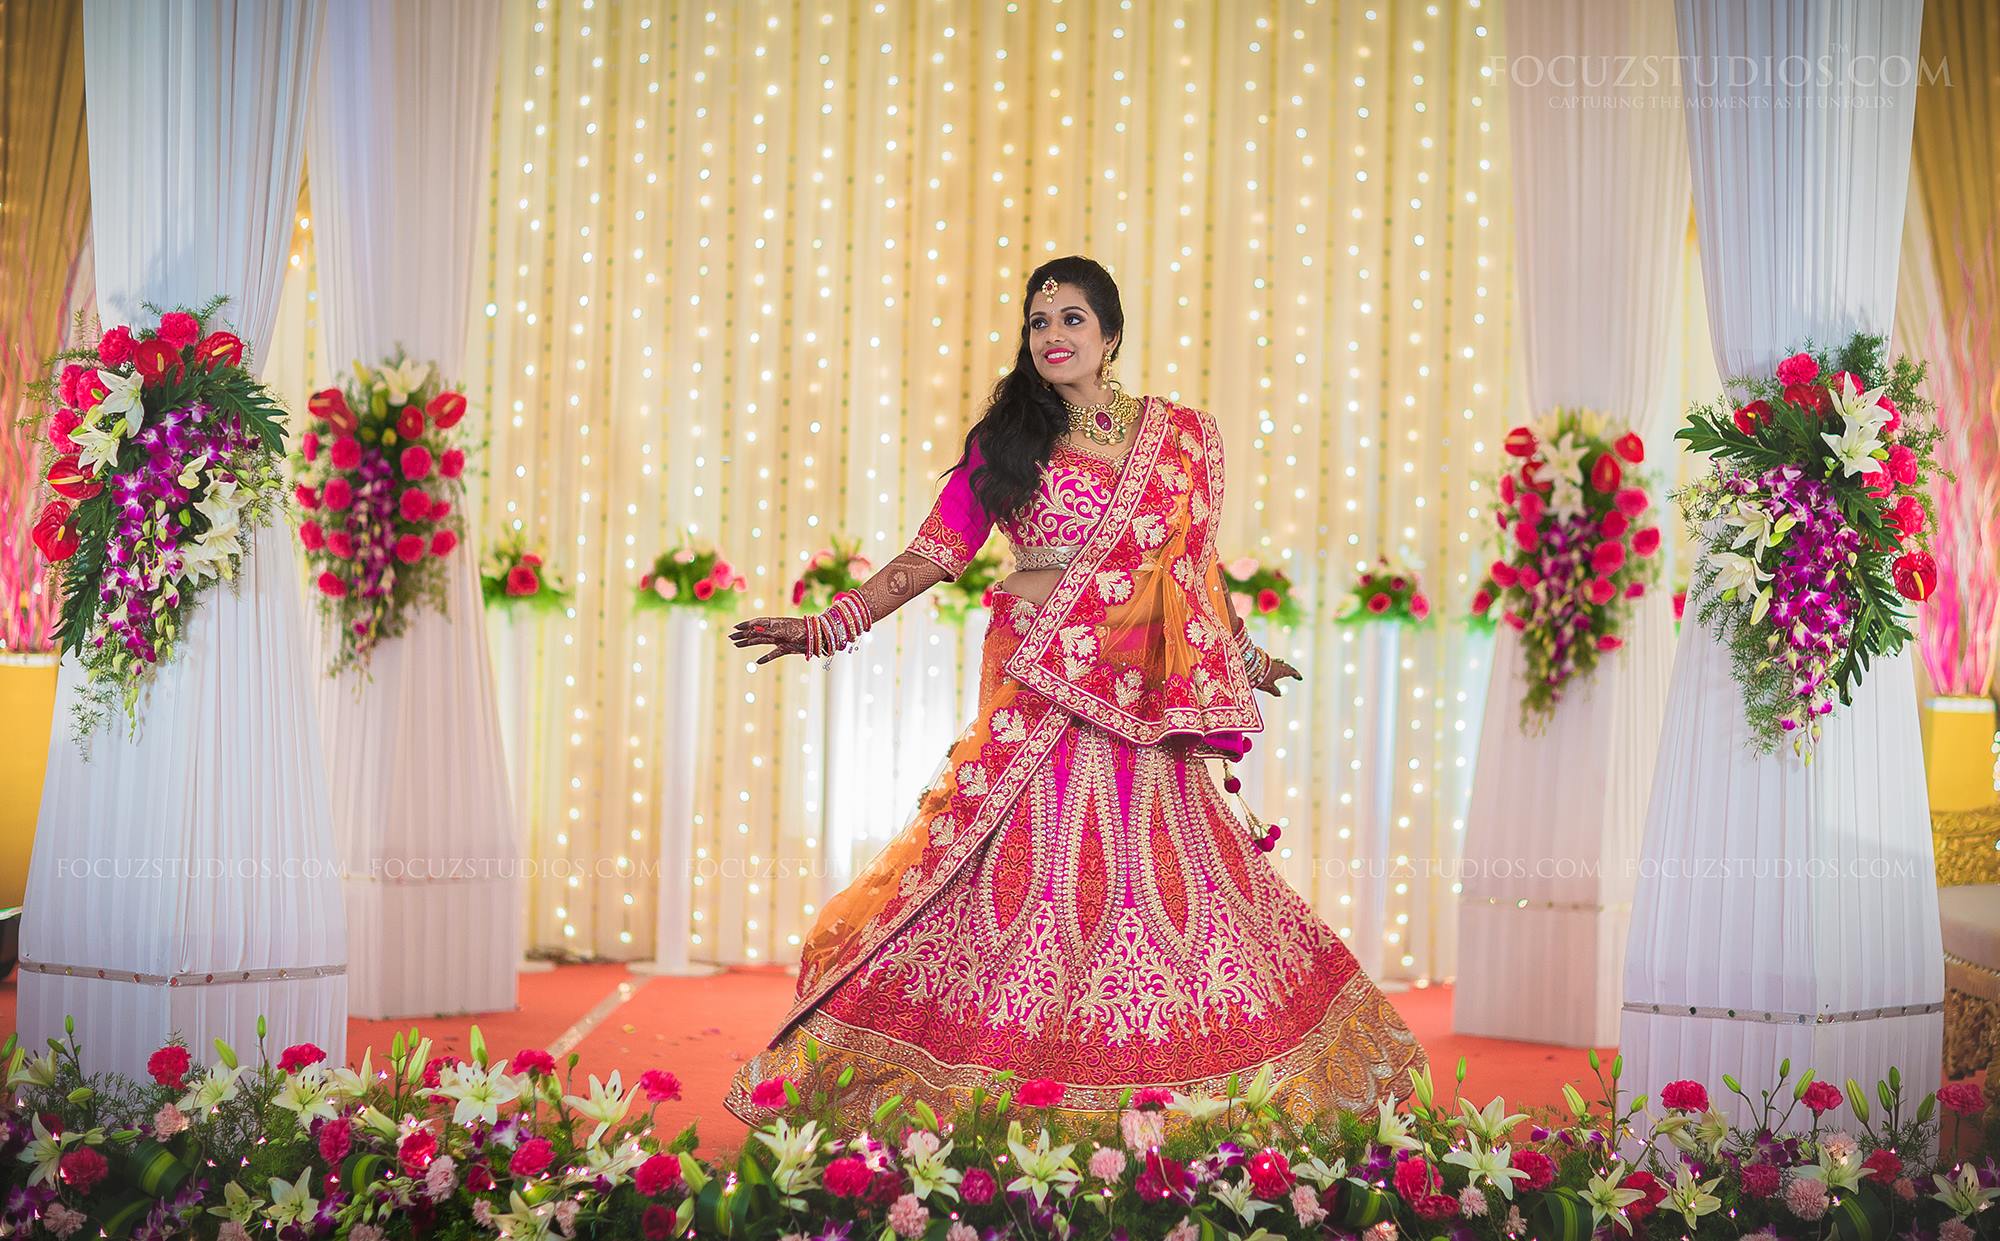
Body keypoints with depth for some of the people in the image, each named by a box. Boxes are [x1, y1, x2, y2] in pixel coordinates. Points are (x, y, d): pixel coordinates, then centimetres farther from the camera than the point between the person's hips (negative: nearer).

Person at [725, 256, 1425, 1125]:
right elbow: (935, 553, 4)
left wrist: (1243, 656, 26)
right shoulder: (1005, 440, 8)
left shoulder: (1182, 435, 11)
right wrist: (829, 624, -5)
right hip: (1034, 690, -1)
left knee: (1161, 873, -1)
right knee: (1028, 867, -6)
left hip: (1141, 694, 1)